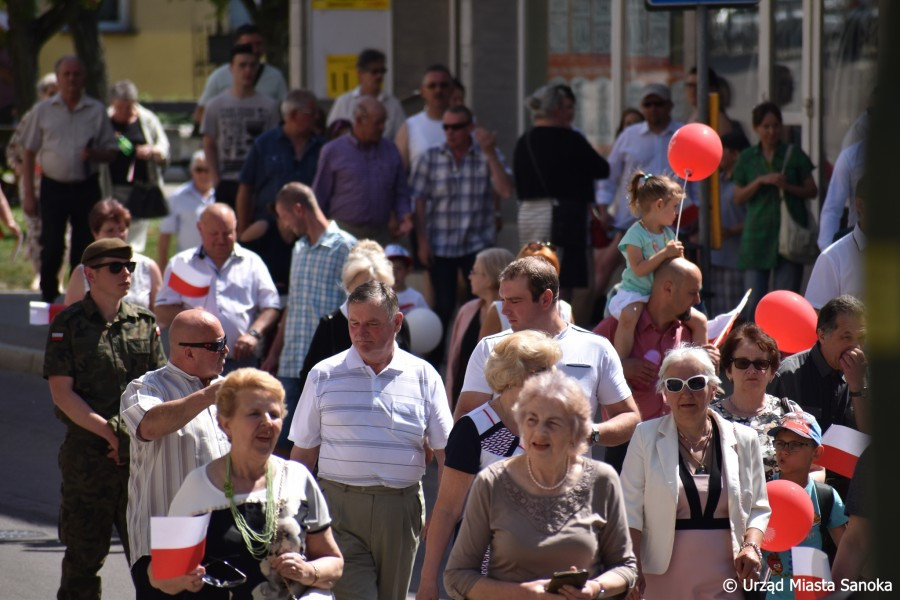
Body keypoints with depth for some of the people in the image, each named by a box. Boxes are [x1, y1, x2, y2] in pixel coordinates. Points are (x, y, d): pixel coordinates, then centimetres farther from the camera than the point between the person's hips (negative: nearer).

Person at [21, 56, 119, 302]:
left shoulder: (97, 111, 6)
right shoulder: (43, 110, 4)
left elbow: (111, 151, 9)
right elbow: (29, 154, 7)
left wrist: (94, 154, -14)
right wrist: (28, 194, 1)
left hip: (86, 188, 1)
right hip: (53, 187, -1)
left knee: (84, 249, 4)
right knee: (51, 249, -4)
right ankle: (48, 298, 7)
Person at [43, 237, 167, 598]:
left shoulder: (144, 322, 10)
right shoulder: (69, 324, -1)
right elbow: (62, 393, -7)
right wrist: (109, 432, -14)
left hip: (142, 452, 3)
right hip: (87, 453, -3)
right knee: (84, 551, 3)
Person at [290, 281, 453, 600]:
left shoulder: (423, 376, 6)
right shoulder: (324, 376, 5)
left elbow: (445, 454, 6)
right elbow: (303, 453, 9)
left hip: (400, 510, 2)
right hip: (340, 505, -2)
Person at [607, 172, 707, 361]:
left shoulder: (668, 233, 12)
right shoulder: (636, 234, -13)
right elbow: (639, 269, -23)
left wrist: (678, 255, -3)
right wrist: (665, 253, -26)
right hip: (635, 293, -8)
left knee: (699, 321, 5)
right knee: (629, 317, -39)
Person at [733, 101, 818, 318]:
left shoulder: (794, 155, 6)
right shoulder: (747, 158, 9)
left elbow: (812, 190, 6)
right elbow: (738, 198, 6)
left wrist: (788, 186, -11)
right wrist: (761, 181, -9)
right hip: (758, 233, 1)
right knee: (754, 301, -4)